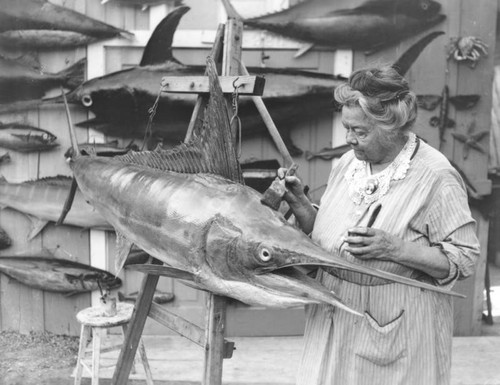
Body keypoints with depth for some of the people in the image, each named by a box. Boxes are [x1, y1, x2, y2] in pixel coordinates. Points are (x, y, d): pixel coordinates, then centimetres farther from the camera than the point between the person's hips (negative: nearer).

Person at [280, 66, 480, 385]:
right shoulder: (348, 163, 3)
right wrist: (300, 203, -5)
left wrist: (394, 249, -24)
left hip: (396, 324, -5)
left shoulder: (435, 176, -14)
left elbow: (464, 258, -13)